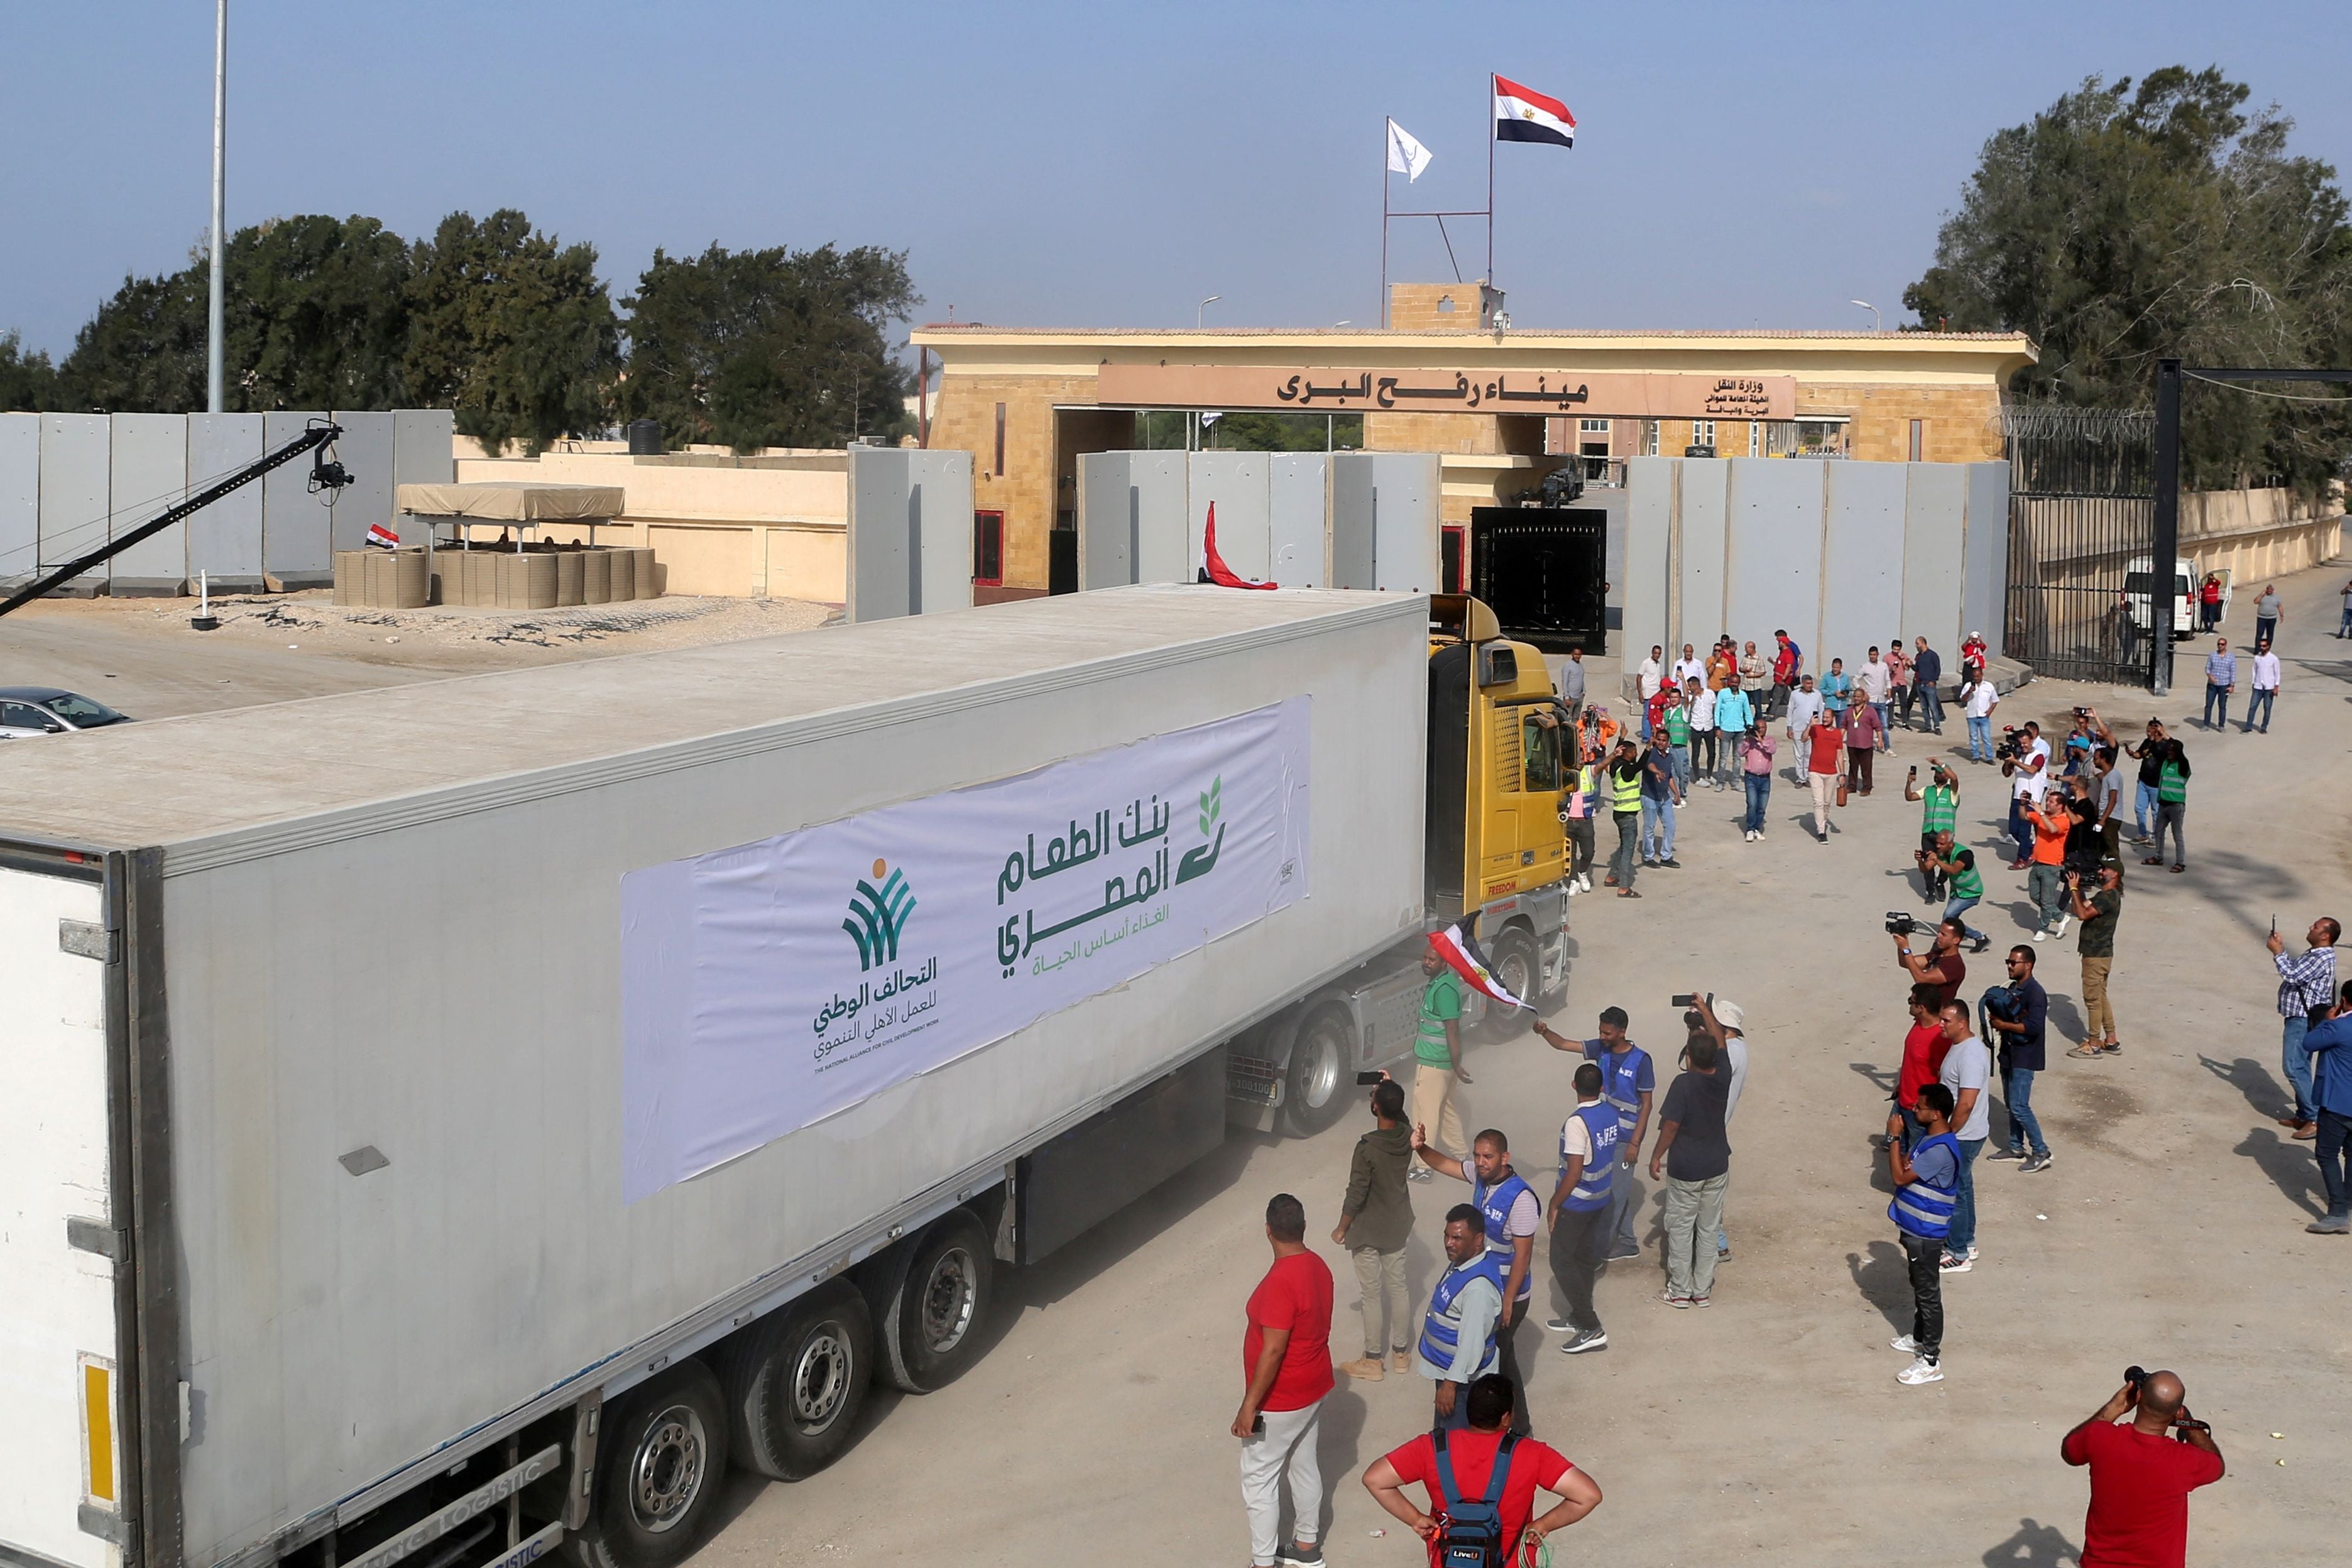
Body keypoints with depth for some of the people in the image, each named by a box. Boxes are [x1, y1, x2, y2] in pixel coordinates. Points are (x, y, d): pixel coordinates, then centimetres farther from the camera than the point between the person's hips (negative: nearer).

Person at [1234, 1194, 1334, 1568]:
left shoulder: (1281, 1281, -29)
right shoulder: (1318, 1266, -1)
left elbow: (1273, 1350, -28)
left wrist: (1249, 1405, -21)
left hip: (1281, 1399, -9)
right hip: (1313, 1387, 9)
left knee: (1259, 1480, 3)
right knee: (1304, 1466, 22)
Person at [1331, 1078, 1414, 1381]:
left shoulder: (1367, 1148, -29)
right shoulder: (1407, 1136, -11)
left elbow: (1356, 1195, -22)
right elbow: (1399, 1116, 17)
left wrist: (1341, 1229, -9)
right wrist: (1390, 1089, 8)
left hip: (1368, 1231, -6)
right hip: (1398, 1227, 6)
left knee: (1372, 1295, 7)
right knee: (1398, 1288, 19)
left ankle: (1373, 1362, 19)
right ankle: (1401, 1352, 32)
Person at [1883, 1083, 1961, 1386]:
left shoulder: (1941, 1150, -29)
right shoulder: (1928, 1136, 2)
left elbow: (1901, 1177, -27)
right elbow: (1907, 1167, 12)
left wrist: (1894, 1137, -20)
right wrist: (1898, 1139, -6)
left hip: (1926, 1232, -10)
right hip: (1915, 1226, 10)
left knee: (1928, 1294, 0)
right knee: (1919, 1287, 25)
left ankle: (1931, 1362, 8)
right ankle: (1919, 1338, 42)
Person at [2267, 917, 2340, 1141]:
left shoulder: (2322, 959, -20)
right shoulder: (2313, 954, 13)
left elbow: (2292, 975, -25)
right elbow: (2294, 969, 25)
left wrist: (2277, 952, -15)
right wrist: (2281, 949, 14)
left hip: (2303, 1020, -11)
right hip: (2297, 1017, 11)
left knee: (2294, 1067, -12)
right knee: (2298, 1067, 15)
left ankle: (2315, 1119, -11)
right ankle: (2303, 1115, 23)